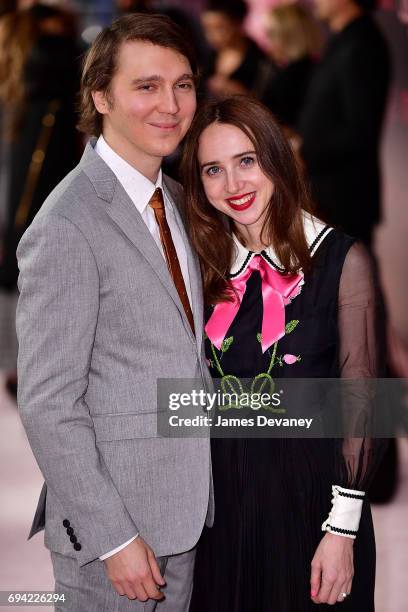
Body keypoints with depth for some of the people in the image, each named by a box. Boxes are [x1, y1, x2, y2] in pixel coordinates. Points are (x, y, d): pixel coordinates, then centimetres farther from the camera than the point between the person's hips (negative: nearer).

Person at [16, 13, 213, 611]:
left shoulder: (174, 199, 9)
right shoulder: (67, 229, -19)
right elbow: (48, 404, -19)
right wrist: (114, 538, -19)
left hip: (184, 510, 8)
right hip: (110, 518, -8)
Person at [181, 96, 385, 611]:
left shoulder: (340, 260, -10)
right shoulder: (207, 266, 4)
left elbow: (360, 404, -9)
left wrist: (342, 529, -12)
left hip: (309, 493, -4)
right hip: (222, 493, 4)